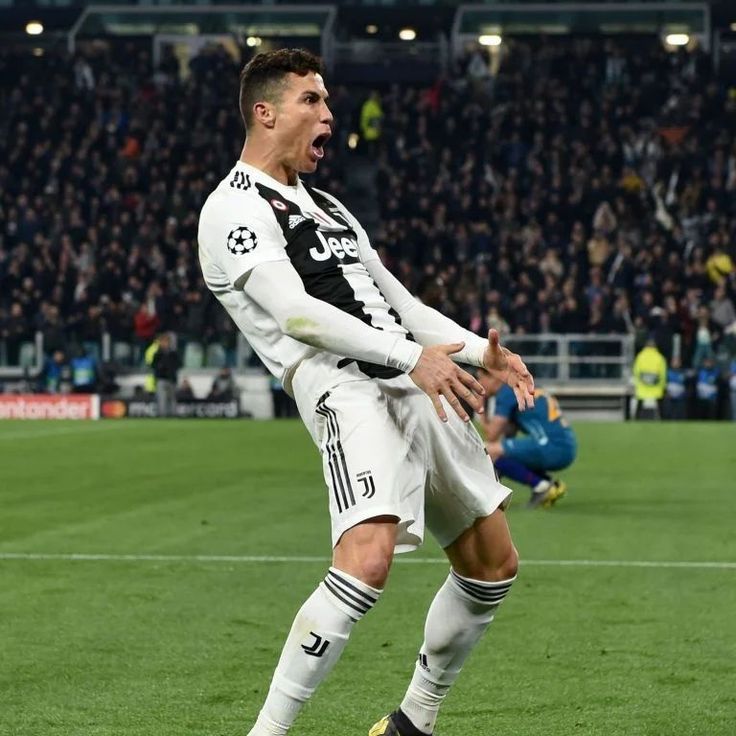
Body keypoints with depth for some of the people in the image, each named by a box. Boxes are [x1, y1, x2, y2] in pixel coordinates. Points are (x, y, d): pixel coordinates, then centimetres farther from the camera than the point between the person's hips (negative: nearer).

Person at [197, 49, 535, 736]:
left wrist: (481, 352, 13)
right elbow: (295, 312, -16)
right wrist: (412, 355, -24)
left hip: (416, 388, 9)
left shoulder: (324, 206, 28)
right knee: (367, 560, -30)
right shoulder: (234, 209, -2)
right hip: (347, 390, -9)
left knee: (493, 565, 13)